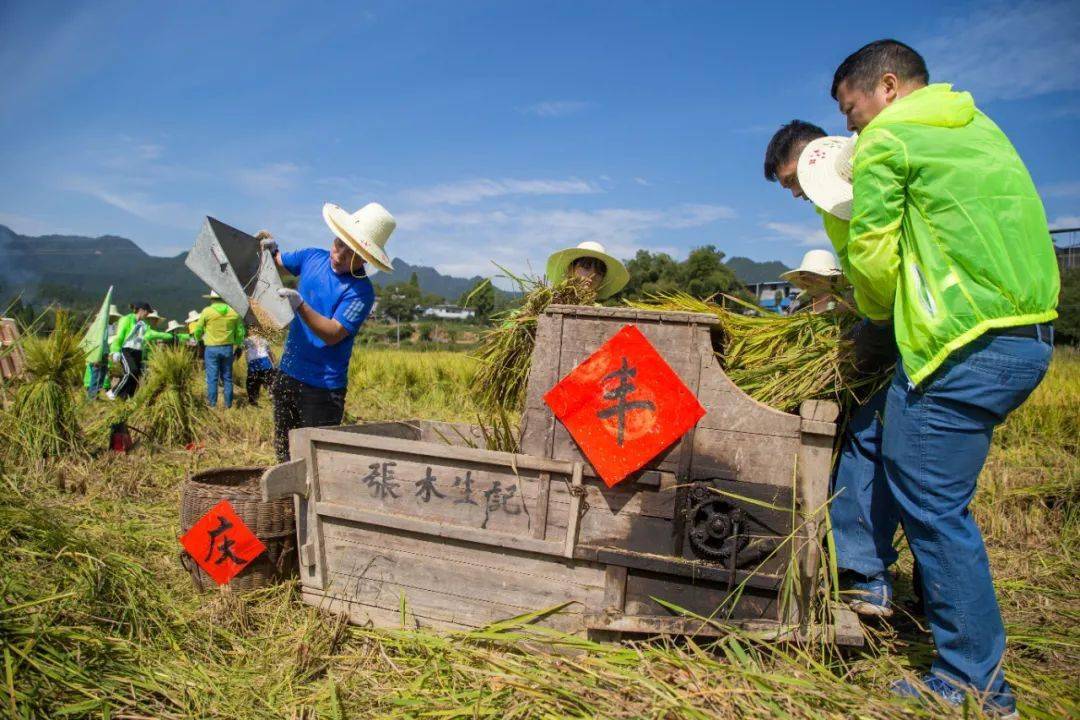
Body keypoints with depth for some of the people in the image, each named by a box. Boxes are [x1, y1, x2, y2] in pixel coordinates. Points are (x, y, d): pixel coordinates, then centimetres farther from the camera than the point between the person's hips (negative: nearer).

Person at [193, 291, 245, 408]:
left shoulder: (207, 311, -5)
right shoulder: (233, 312, 3)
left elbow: (198, 329, 5)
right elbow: (240, 332, 8)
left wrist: (198, 339, 26)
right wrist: (237, 345, 20)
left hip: (212, 349, -3)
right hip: (228, 348, 3)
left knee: (212, 376, 4)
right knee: (227, 376, 10)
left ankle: (212, 402, 8)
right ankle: (228, 403, 14)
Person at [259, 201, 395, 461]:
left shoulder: (361, 292, -18)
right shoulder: (313, 257, 1)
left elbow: (332, 334, -23)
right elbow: (279, 262, 20)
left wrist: (300, 305, -33)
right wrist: (270, 249, -1)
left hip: (323, 387, -6)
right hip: (288, 372, 7)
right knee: (284, 450, 18)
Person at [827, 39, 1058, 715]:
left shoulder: (887, 138, -3)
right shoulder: (978, 124, 23)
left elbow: (872, 253, -6)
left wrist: (880, 313, 14)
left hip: (966, 345, -10)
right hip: (1030, 336, 10)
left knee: (934, 505, -2)